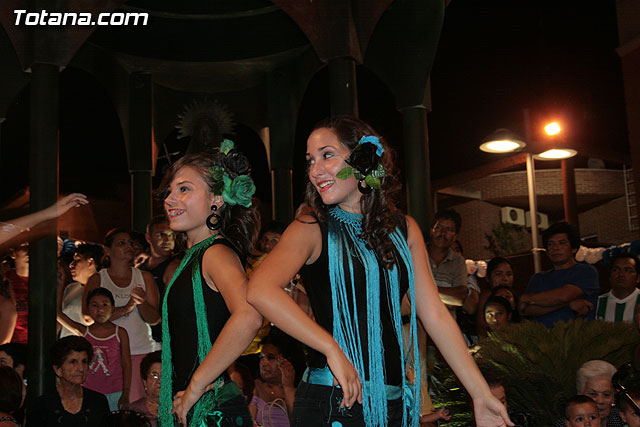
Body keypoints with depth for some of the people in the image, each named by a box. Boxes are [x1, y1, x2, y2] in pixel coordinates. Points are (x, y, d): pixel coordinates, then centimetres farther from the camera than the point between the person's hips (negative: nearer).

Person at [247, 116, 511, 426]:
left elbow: (435, 315, 8)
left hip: (394, 400, 4)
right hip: (332, 401, -4)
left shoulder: (404, 229, 8)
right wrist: (333, 350, -25)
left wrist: (481, 394, 5)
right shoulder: (311, 230, -4)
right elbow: (260, 291, -22)